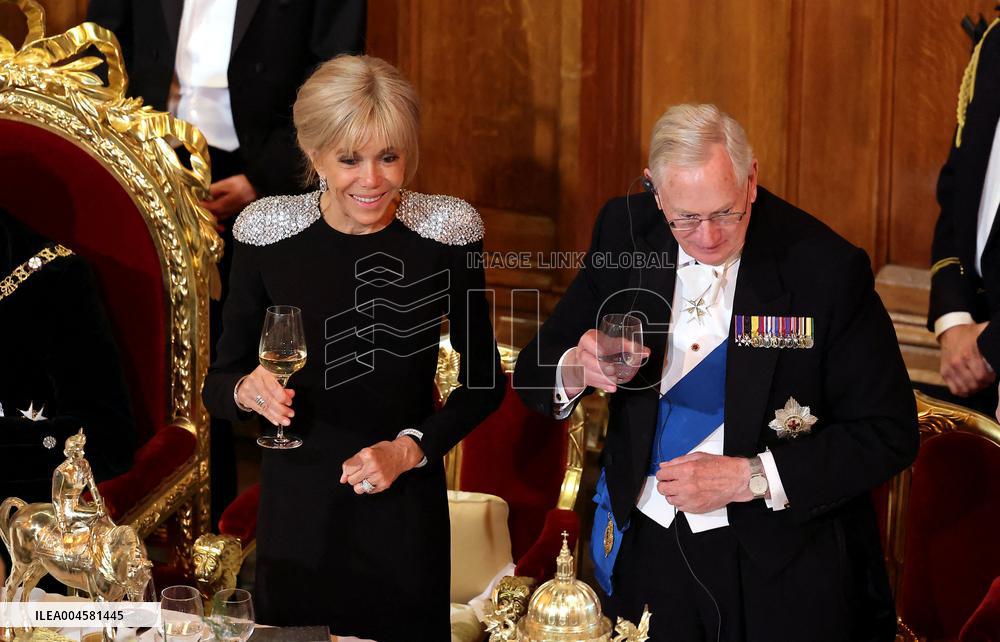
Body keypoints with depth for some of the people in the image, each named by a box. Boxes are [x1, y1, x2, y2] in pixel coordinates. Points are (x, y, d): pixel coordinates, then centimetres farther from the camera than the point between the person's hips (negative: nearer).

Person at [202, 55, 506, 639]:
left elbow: (485, 381, 2)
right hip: (297, 503, 1)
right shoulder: (268, 232, -8)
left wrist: (412, 448, -12)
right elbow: (219, 384, 0)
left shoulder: (447, 230, -9)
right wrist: (246, 390, -21)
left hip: (405, 504, -1)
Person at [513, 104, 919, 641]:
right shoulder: (623, 231, -5)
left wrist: (750, 478, -22)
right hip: (644, 548, 4)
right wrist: (576, 371, -22)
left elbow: (889, 434, -13)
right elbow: (533, 372, 3)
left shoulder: (828, 268, -16)